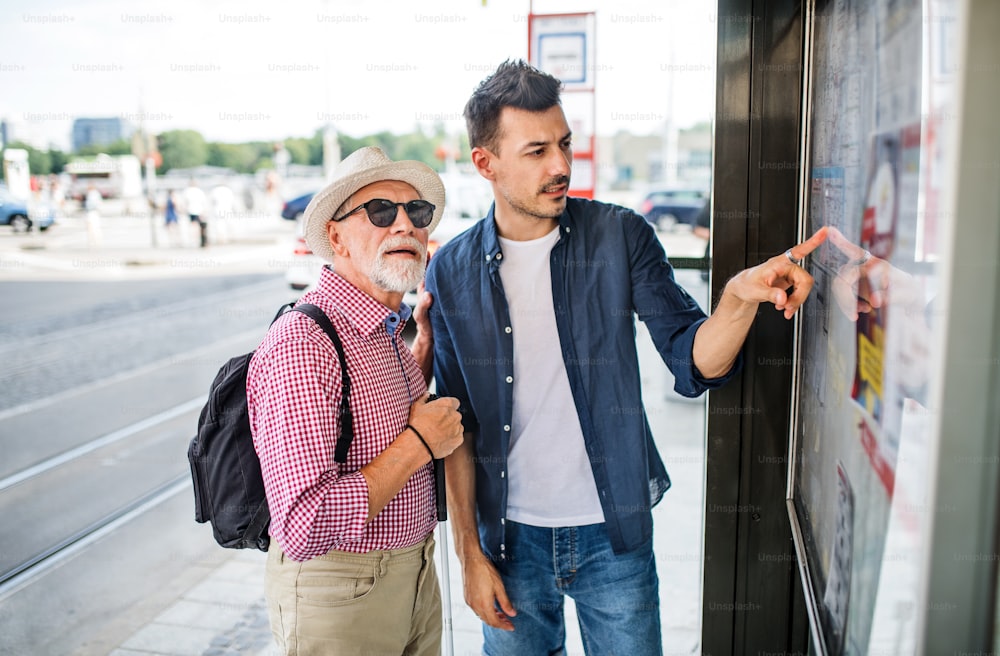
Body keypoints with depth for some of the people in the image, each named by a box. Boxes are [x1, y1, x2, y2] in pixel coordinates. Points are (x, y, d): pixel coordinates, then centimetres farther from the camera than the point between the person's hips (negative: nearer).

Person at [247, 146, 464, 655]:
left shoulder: (388, 330, 4)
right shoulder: (301, 345, -25)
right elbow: (304, 529, -32)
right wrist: (418, 444, -22)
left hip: (415, 576, 8)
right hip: (341, 596, -8)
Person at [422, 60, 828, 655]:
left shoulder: (621, 237, -7)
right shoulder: (453, 272, -5)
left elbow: (694, 362, -9)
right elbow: (456, 425, -1)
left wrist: (740, 298, -29)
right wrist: (470, 553, -1)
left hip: (615, 535, 0)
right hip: (512, 537, 1)